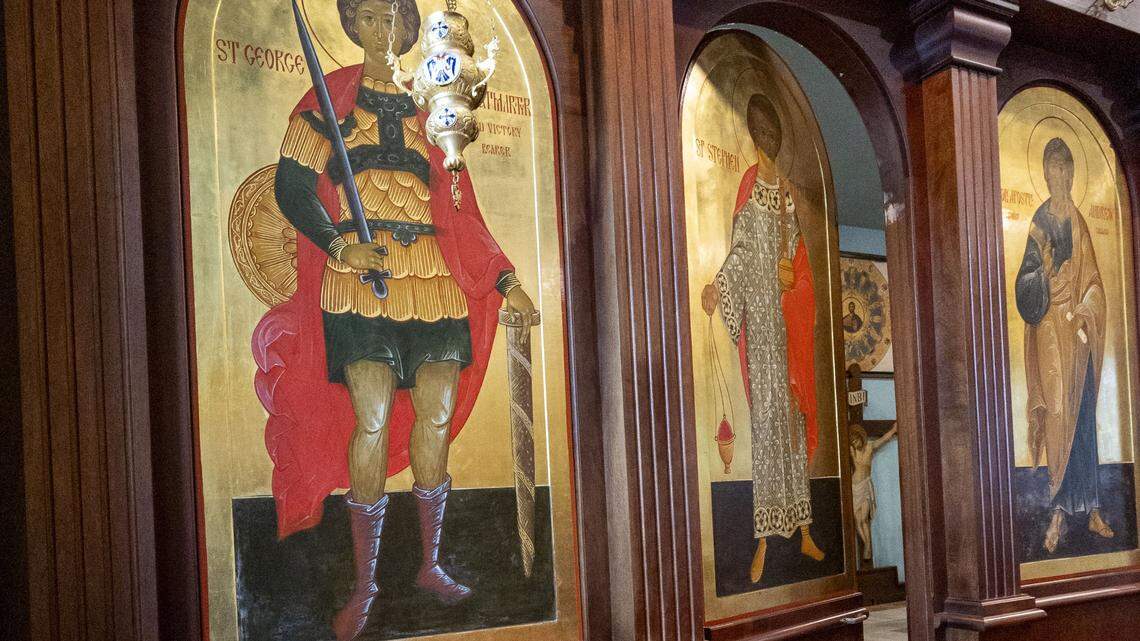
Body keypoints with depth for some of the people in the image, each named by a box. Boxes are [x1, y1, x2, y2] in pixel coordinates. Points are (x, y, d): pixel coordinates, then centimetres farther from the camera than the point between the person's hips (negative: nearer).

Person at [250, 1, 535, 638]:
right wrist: (339, 245, -16)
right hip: (361, 276, -3)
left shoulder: (428, 110, 18)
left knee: (438, 419, -2)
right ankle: (365, 583, 1)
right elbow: (292, 184, 1)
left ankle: (431, 563, 15)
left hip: (436, 281, 3)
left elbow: (462, 213, 18)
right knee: (373, 420, -12)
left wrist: (506, 281, 13)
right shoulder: (331, 101, 9)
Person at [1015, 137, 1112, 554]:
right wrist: (1042, 273, -25)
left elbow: (1092, 280, 10)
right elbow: (1027, 284, -4)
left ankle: (1090, 508, 12)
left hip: (1079, 329, 4)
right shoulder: (1040, 222, 4)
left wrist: (1086, 311, -7)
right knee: (1057, 416, -8)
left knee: (1084, 417, 5)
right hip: (1050, 328, -4)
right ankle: (1058, 512, -4)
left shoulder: (1078, 222, 14)